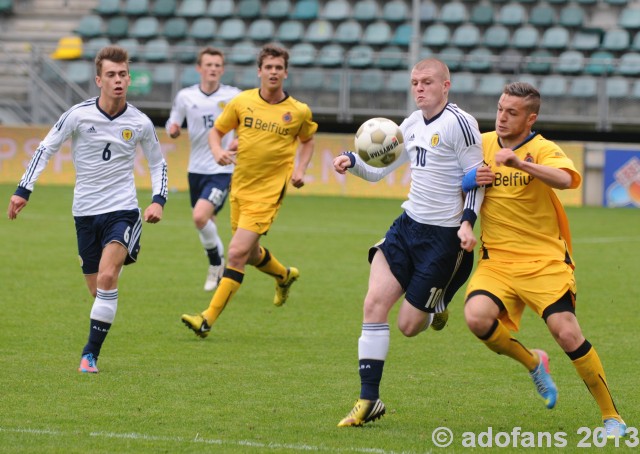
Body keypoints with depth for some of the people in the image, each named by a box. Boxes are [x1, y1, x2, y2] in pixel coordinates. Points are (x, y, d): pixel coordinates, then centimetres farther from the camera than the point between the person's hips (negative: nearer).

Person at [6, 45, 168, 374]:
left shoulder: (140, 124, -2)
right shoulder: (78, 115, -7)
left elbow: (158, 163, 14)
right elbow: (46, 149, 3)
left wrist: (158, 200, -1)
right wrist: (23, 190, -2)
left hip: (123, 211, -1)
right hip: (85, 212, 1)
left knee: (107, 277, -22)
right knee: (97, 290, 5)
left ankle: (90, 353, -16)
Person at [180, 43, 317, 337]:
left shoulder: (299, 112, -3)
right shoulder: (242, 102, 0)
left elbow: (307, 140, 17)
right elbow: (216, 131, 10)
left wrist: (300, 169, 0)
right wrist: (218, 151, -12)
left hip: (268, 193, -4)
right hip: (239, 189, 4)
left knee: (237, 253, -15)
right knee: (251, 255, 19)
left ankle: (208, 319, -12)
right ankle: (284, 275, 53)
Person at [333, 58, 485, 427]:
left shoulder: (459, 122, -12)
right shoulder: (412, 125, 11)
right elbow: (378, 168, 19)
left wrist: (468, 221, -23)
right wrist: (351, 161, -1)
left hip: (444, 235, -7)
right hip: (408, 224, 7)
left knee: (409, 325, -3)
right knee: (375, 302, -9)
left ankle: (438, 305, 35)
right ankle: (369, 401, -5)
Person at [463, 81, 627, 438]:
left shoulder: (543, 150, -7)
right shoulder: (481, 144, 7)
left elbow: (566, 179, -29)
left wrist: (521, 163, -42)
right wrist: (468, 182, -5)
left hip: (544, 259, -4)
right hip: (496, 260, 4)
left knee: (567, 333, -17)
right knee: (477, 317, -23)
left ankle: (612, 416, 0)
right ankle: (533, 362, 8)